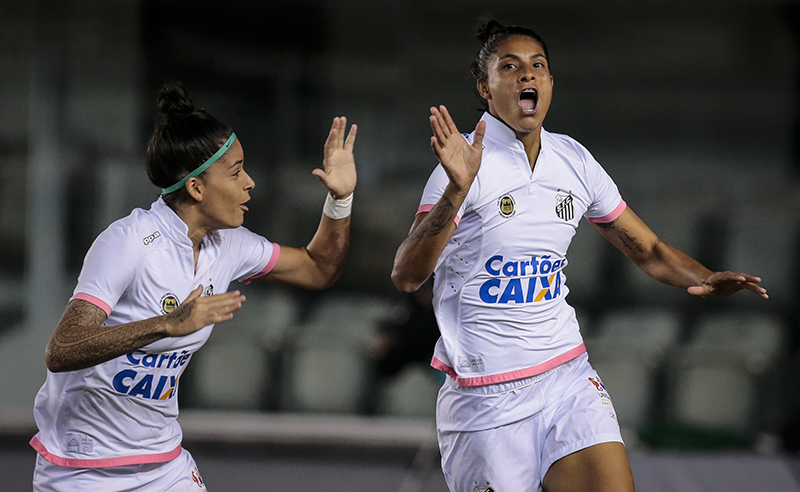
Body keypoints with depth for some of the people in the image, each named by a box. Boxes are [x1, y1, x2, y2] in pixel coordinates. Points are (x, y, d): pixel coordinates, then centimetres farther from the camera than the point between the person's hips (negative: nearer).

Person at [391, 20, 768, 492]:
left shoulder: (574, 160, 7)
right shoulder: (467, 163, -11)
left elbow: (648, 250, 17)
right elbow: (406, 275, -22)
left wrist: (704, 279, -5)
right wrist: (457, 190, -36)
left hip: (568, 377, 4)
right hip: (484, 395, -4)